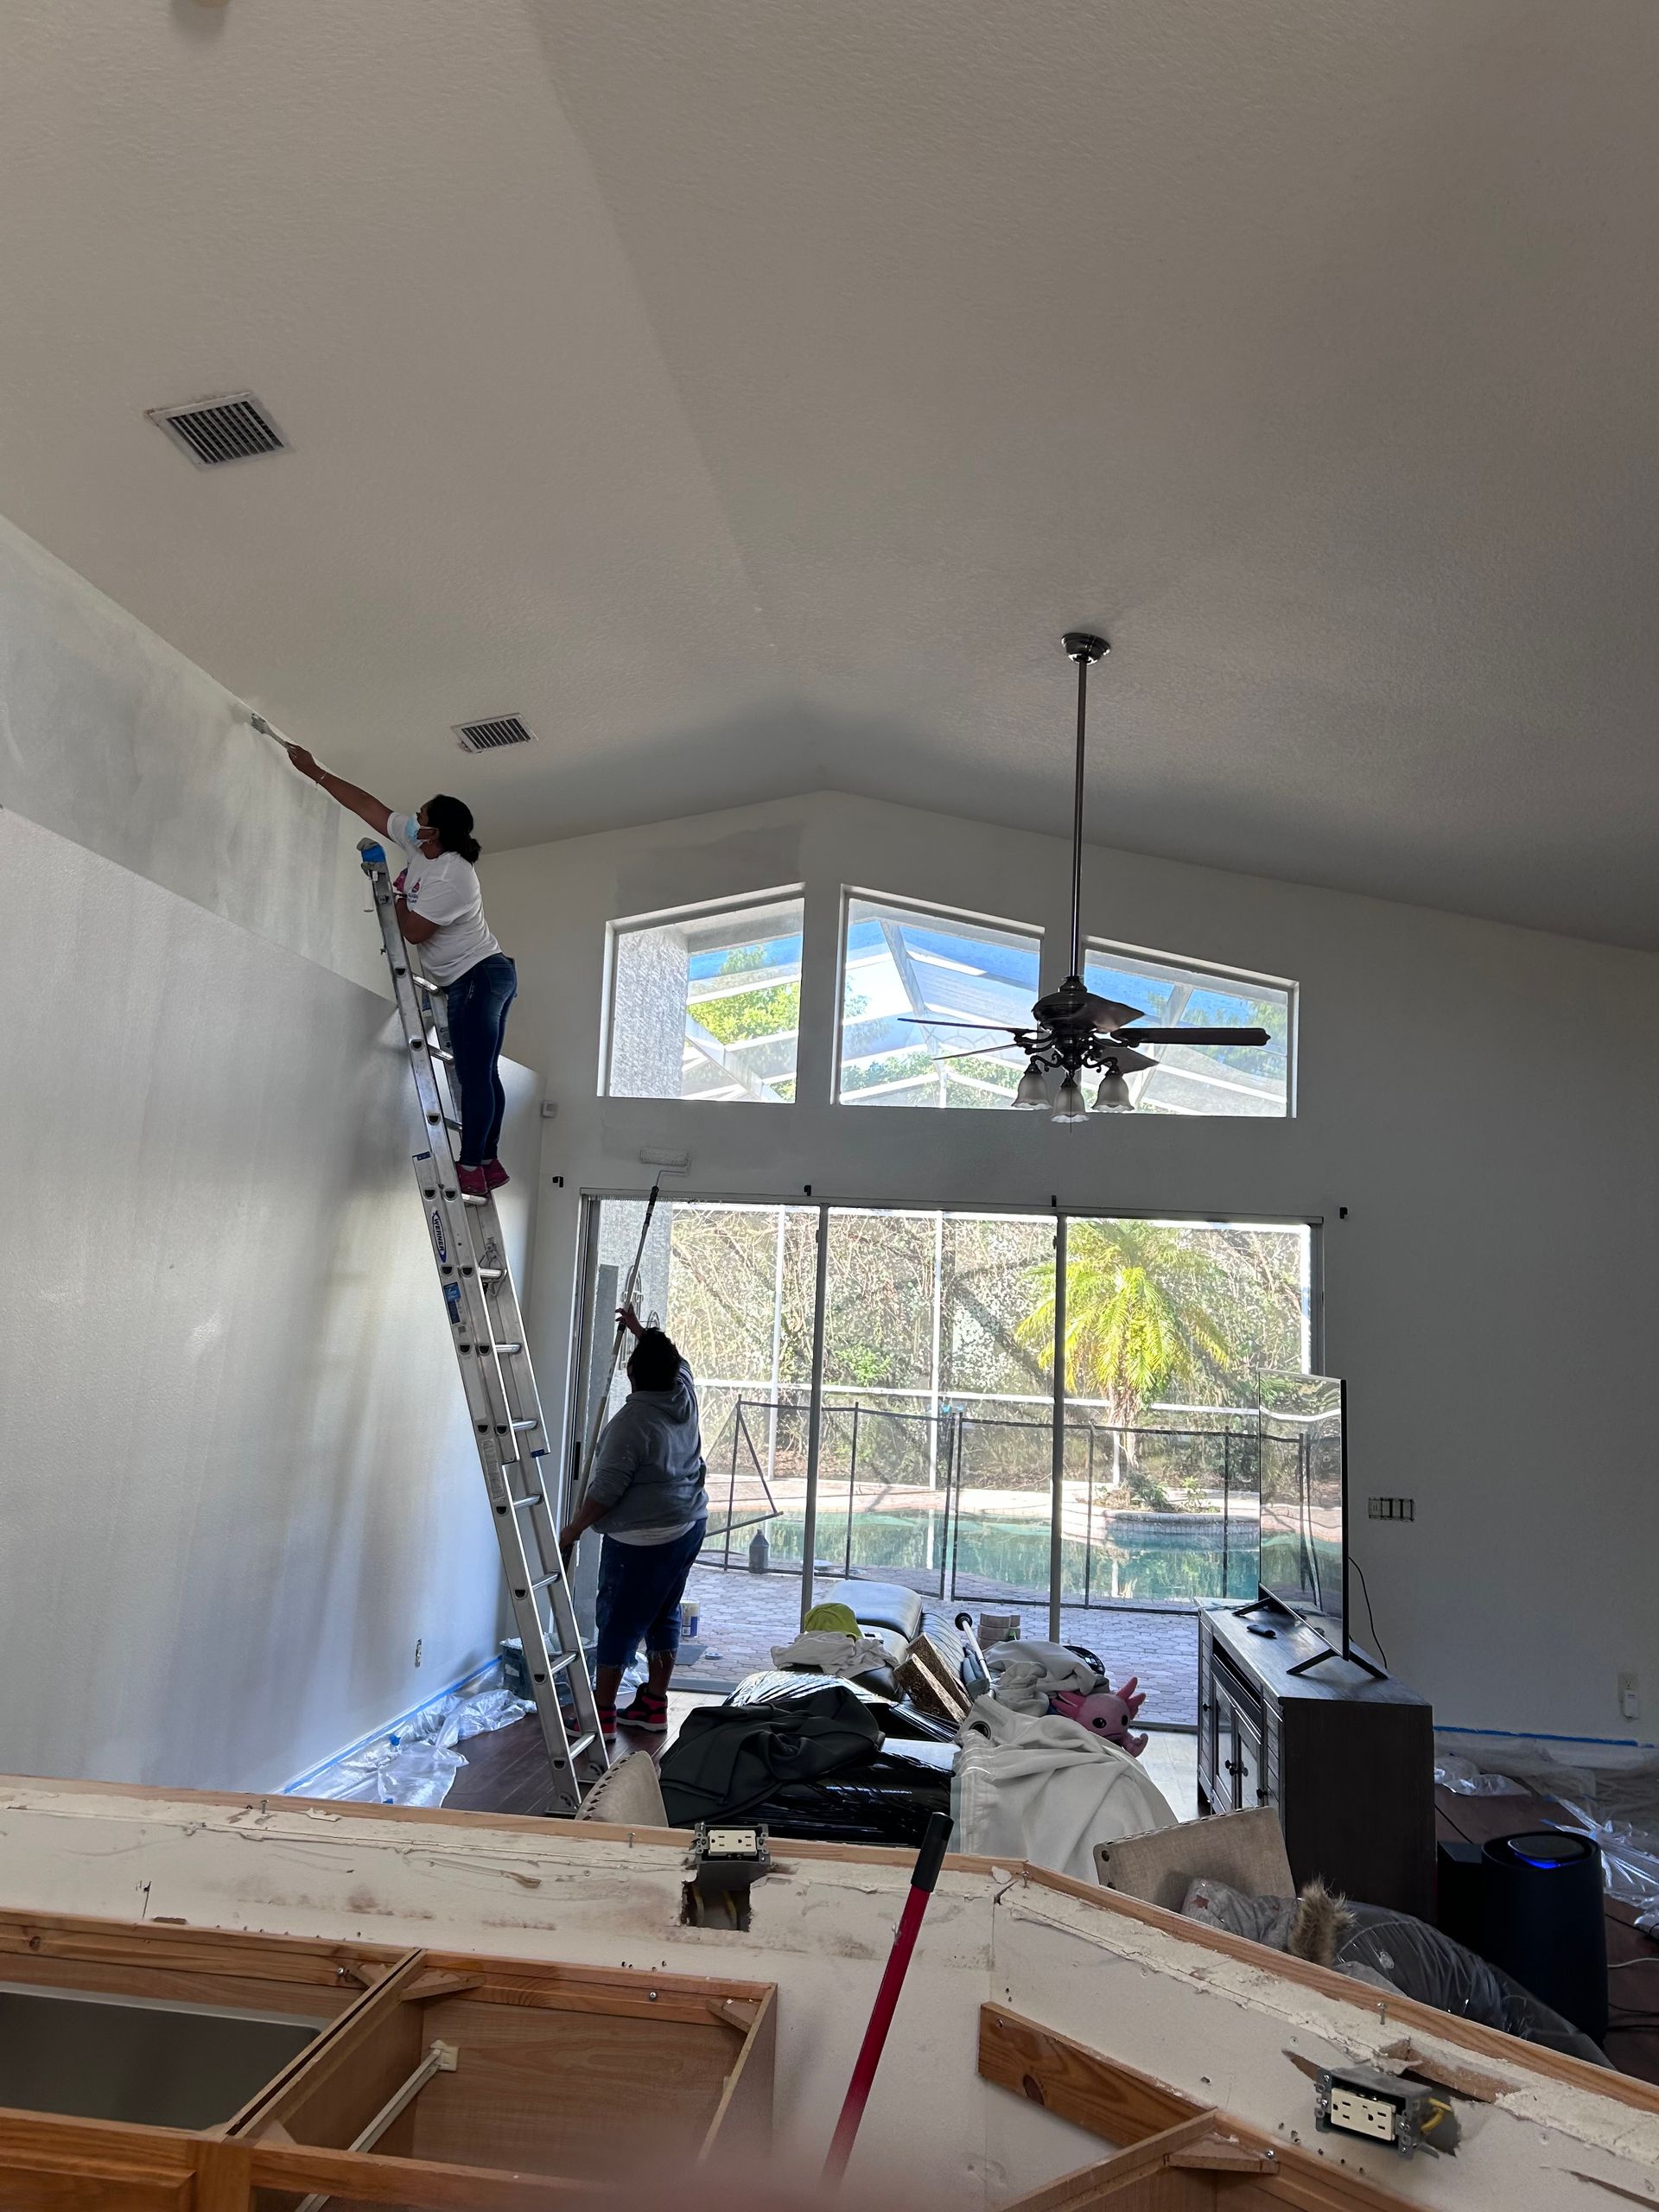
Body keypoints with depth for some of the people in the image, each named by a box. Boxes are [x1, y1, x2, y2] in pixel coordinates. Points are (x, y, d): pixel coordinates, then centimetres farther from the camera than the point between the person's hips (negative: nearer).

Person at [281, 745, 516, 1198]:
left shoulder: (451, 878, -22)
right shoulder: (419, 843, 4)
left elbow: (413, 931, -18)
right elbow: (368, 806, 10)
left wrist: (398, 895, -1)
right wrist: (314, 771, 14)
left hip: (477, 978, -10)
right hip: (484, 977, 10)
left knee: (475, 1076, -10)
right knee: (483, 1075, 9)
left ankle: (472, 1167, -9)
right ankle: (489, 1163, 12)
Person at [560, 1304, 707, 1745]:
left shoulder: (631, 1422, -21)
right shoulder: (684, 1395, 1)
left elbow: (605, 1490, -19)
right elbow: (672, 1360, 24)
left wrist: (573, 1529, -6)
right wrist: (639, 1329, 35)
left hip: (643, 1539, -8)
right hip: (689, 1526, 8)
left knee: (619, 1622, 2)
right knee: (664, 1615, 15)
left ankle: (601, 1716, 10)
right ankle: (653, 1705, 23)